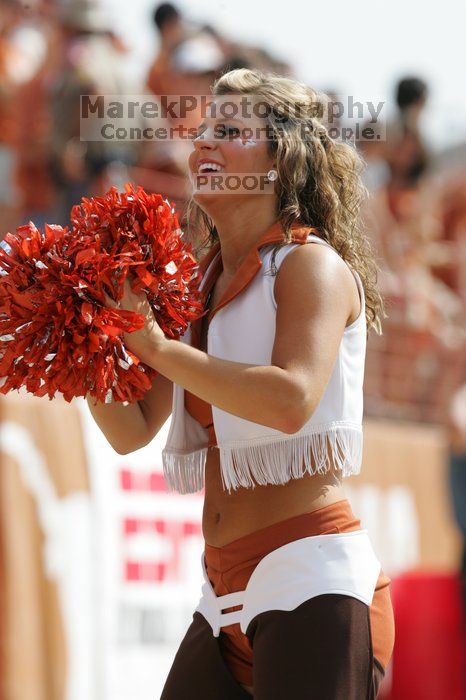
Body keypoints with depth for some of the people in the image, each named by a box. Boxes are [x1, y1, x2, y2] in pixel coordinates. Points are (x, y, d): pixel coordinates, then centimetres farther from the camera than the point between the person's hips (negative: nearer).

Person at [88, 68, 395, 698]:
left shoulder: (312, 265, -5)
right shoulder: (201, 287, 15)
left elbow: (291, 400, -22)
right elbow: (132, 430, 17)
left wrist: (157, 346, -17)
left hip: (314, 579, -7)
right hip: (227, 595, 7)